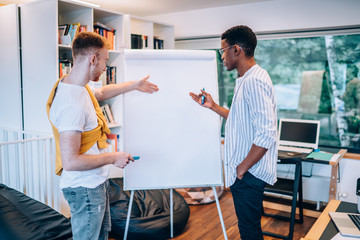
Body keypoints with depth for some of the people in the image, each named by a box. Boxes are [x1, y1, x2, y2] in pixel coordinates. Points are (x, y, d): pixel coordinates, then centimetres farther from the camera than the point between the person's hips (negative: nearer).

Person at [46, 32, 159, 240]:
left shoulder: (76, 85, 1)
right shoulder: (72, 105, -31)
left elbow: (101, 92, 25)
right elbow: (70, 162, -32)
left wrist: (134, 85, 30)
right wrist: (113, 158, -21)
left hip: (95, 182, 10)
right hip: (84, 189, -10)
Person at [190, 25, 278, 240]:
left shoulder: (254, 81, -21)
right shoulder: (246, 80, 13)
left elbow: (266, 135, -27)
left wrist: (242, 168, -19)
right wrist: (213, 106, 17)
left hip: (249, 173, -10)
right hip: (244, 171, 10)